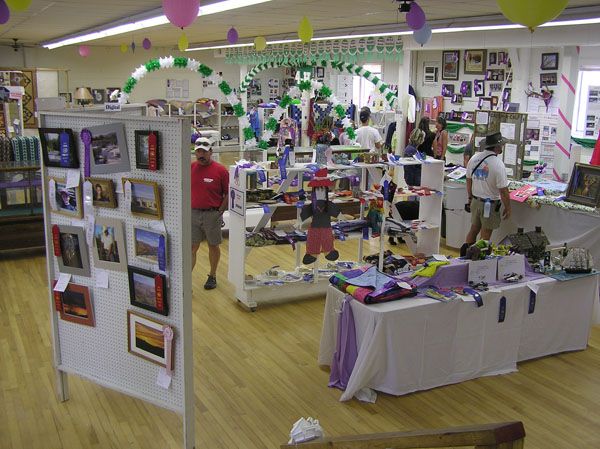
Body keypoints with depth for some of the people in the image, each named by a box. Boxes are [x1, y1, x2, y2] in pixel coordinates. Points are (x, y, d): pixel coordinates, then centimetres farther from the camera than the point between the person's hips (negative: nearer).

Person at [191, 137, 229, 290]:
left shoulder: (221, 170, -8)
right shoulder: (190, 168, 1)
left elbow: (228, 194, -3)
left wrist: (220, 212, -7)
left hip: (212, 214, -2)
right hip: (193, 213, 2)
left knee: (213, 246, 12)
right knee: (191, 248, 2)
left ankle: (212, 276, 28)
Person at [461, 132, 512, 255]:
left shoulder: (474, 158, -3)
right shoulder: (498, 164, -22)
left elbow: (469, 181, 9)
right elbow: (503, 191, -20)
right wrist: (508, 208, -7)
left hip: (475, 201, 6)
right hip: (490, 204, -6)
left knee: (474, 229, 21)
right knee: (485, 235, 7)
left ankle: (465, 253, 22)